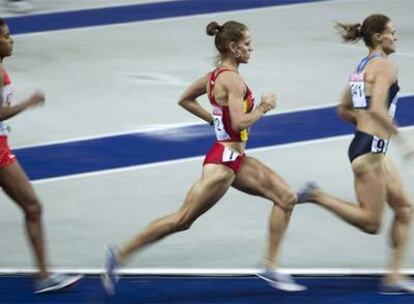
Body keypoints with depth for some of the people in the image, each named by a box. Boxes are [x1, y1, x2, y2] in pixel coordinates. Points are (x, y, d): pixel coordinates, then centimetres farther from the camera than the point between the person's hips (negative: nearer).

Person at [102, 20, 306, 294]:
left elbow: (186, 99, 20)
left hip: (236, 158, 10)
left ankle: (271, 267, 7)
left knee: (286, 197, 5)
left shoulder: (216, 75, 9)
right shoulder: (232, 80, -19)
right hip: (224, 159, -10)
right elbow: (240, 122, -28)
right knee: (182, 220, -5)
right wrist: (263, 108, -12)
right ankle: (120, 256, 3)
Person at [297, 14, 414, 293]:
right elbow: (377, 109, -25)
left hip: (369, 148, 10)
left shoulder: (362, 67, 16)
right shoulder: (385, 66, -12)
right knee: (371, 223, -5)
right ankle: (317, 196, -5)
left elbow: (344, 110, 21)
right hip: (370, 149, -10)